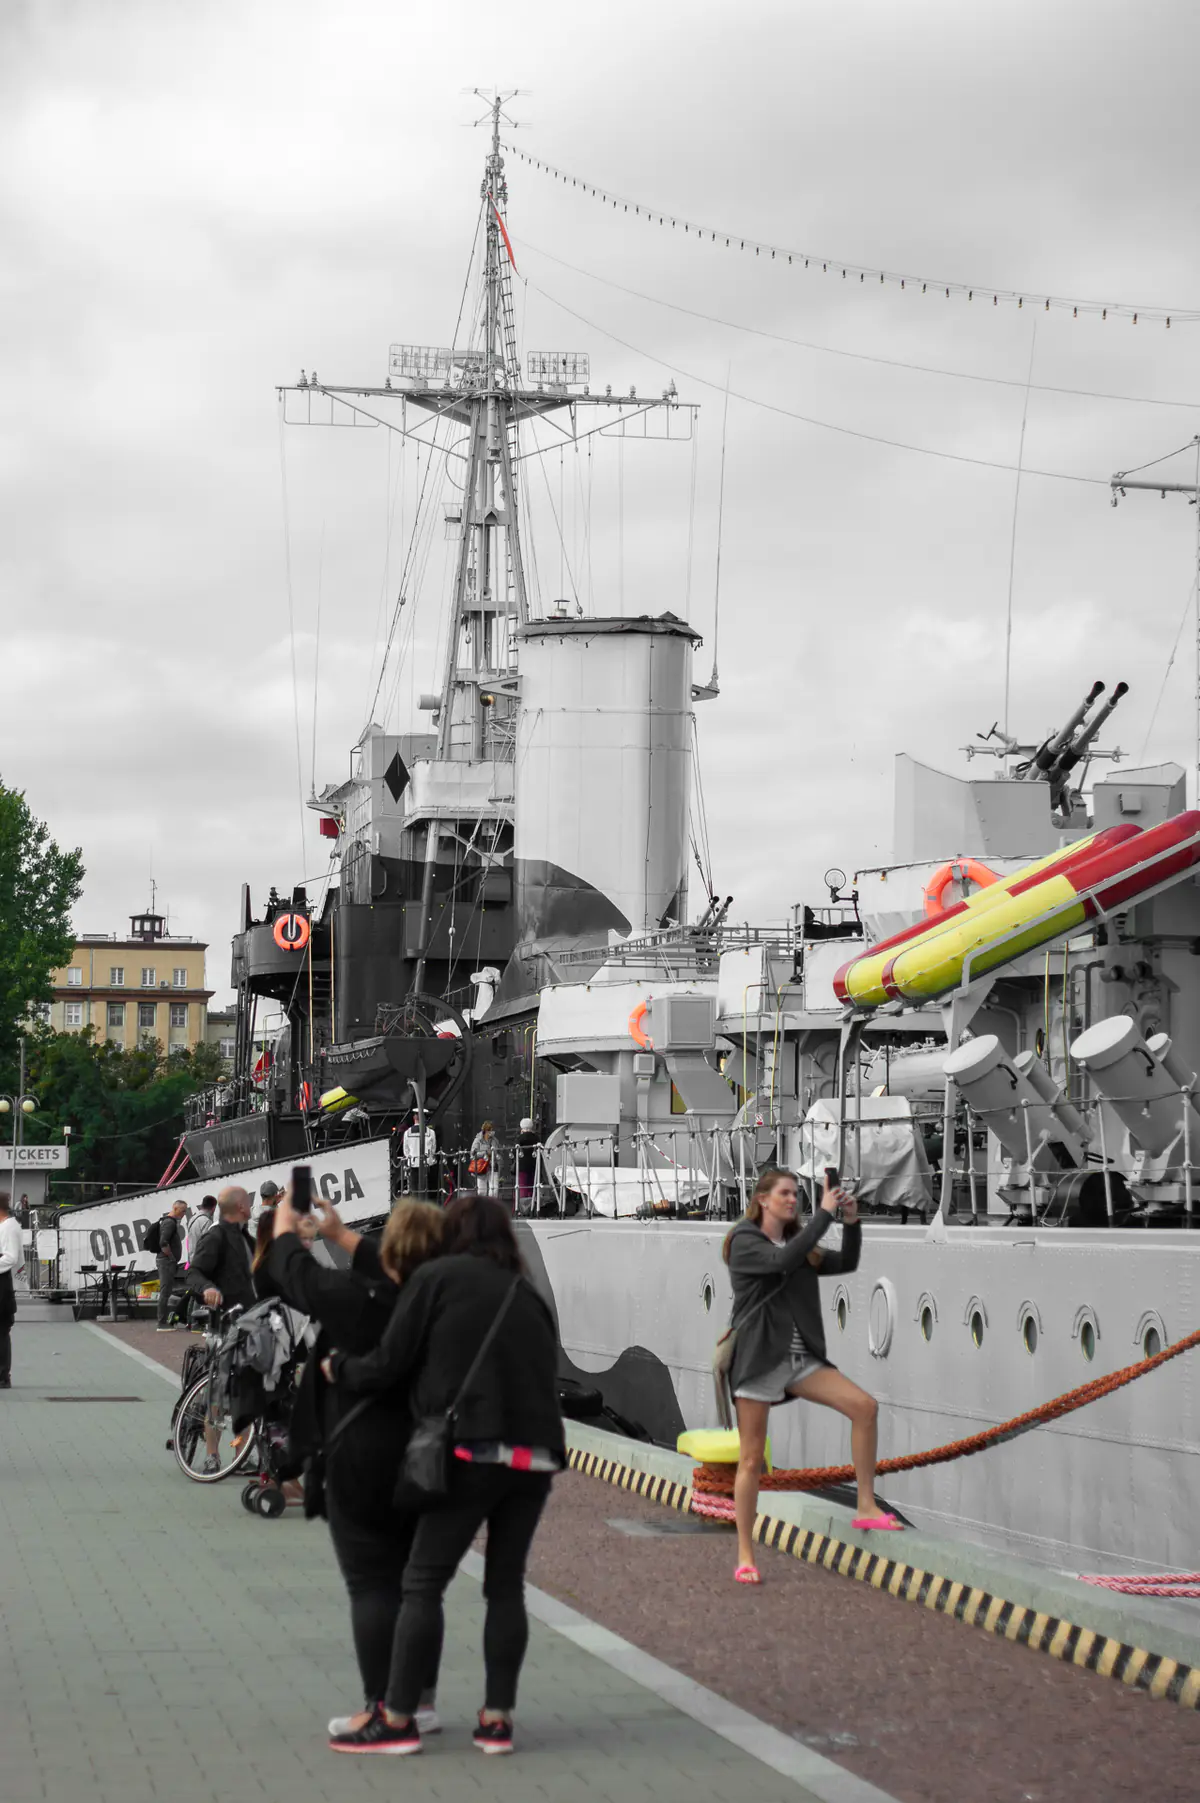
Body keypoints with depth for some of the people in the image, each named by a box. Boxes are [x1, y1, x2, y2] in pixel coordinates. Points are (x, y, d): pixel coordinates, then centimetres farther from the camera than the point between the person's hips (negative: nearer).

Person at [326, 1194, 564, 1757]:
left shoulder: (437, 1277, 3)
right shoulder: (526, 1294, 19)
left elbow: (386, 1368, 2)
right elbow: (544, 1370, 17)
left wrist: (338, 1367, 18)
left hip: (474, 1451, -5)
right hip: (537, 1456, 5)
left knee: (423, 1581, 1)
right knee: (506, 1584, 13)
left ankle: (398, 1720, 2)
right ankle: (497, 1719, 11)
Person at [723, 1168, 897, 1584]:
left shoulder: (798, 1243, 14)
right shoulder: (744, 1242, -6)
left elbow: (846, 1264, 11)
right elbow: (783, 1261, -24)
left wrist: (851, 1221, -5)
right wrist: (824, 1213, -21)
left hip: (799, 1358, 6)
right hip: (757, 1359, -6)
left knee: (865, 1406, -13)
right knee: (752, 1459, -2)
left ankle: (866, 1507, -7)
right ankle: (745, 1556, 6)